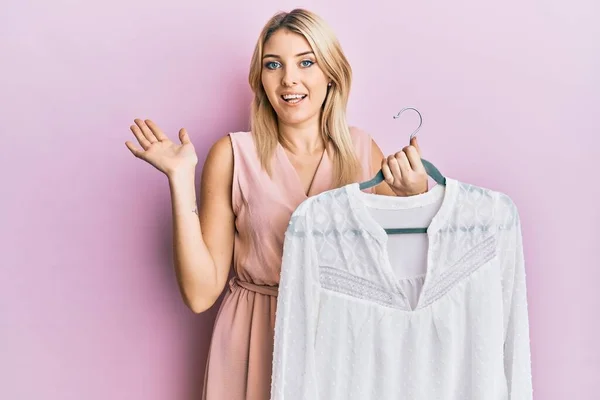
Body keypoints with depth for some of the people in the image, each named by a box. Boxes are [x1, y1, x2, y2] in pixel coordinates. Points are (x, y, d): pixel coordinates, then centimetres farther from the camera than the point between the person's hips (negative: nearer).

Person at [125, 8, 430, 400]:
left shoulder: (362, 150, -2)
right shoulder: (233, 154, -8)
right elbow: (200, 294, -13)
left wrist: (415, 198, -19)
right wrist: (181, 178, -17)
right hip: (258, 343, -2)